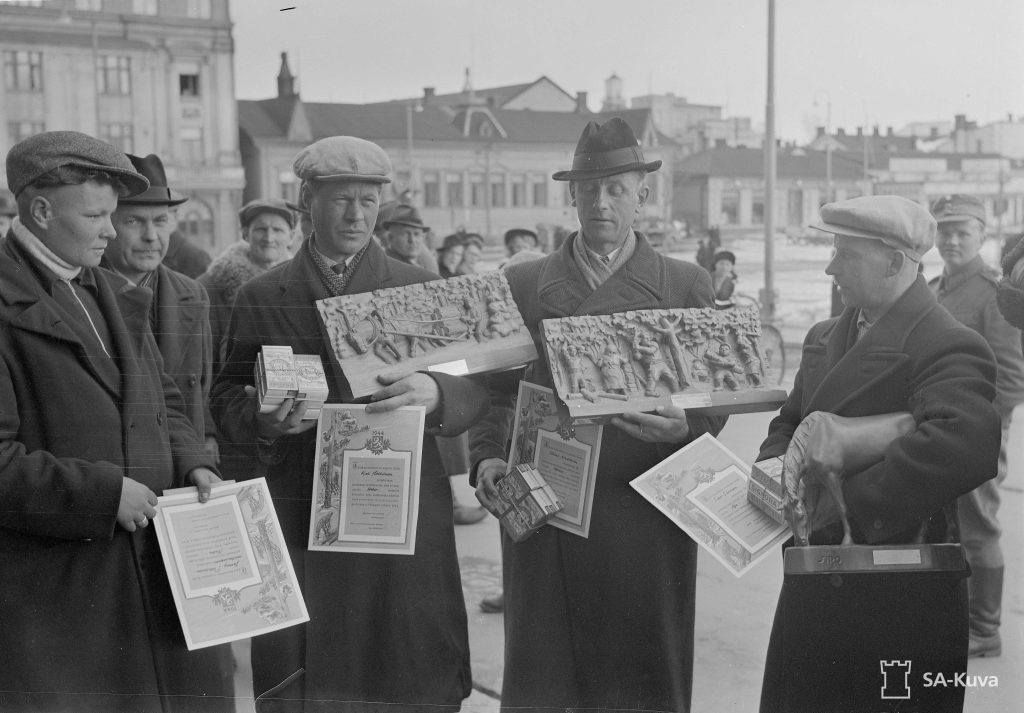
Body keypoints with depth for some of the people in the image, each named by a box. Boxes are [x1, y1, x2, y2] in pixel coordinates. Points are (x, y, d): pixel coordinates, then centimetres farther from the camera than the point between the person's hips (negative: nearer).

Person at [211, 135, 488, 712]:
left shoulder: (422, 290, 7)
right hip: (299, 524, 0)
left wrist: (434, 392, -22)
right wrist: (262, 420, -14)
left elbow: (477, 390, 0)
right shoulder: (261, 298, 9)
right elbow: (227, 399, 9)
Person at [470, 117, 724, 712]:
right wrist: (487, 457, -5)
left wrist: (684, 428, -15)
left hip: (646, 524, 0)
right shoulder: (522, 284, 11)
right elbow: (495, 393, 12)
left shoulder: (688, 286, 8)